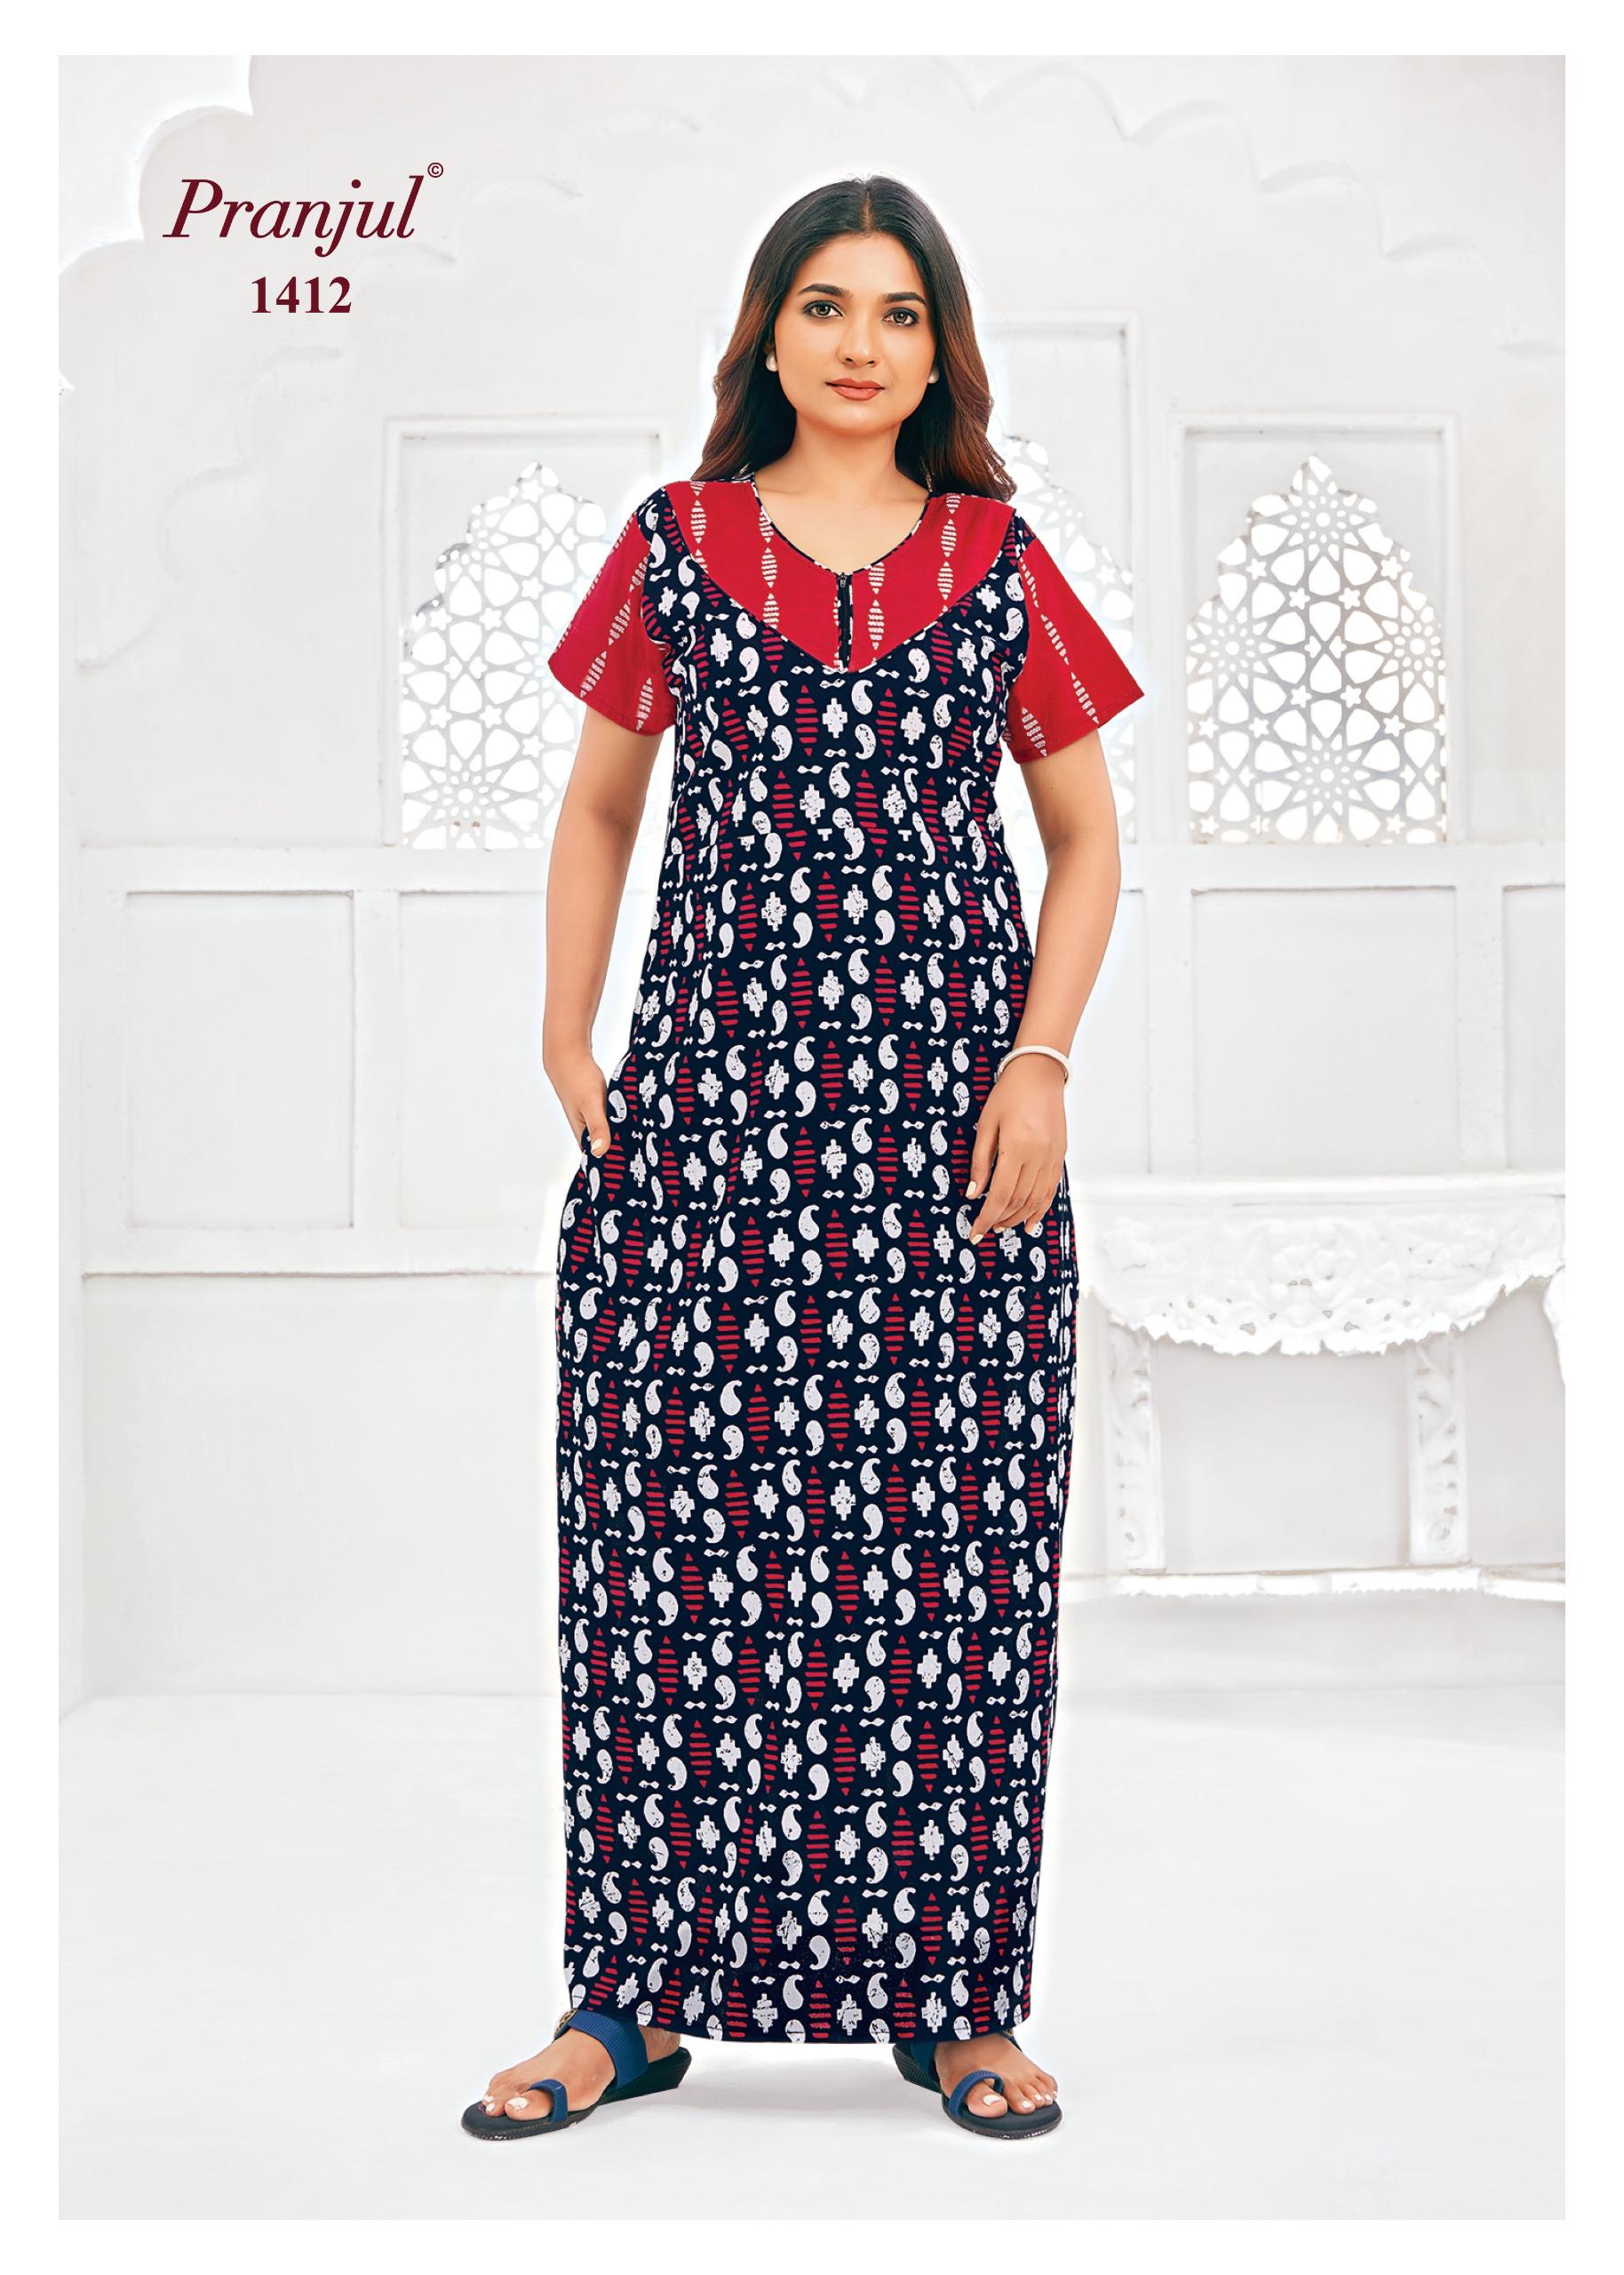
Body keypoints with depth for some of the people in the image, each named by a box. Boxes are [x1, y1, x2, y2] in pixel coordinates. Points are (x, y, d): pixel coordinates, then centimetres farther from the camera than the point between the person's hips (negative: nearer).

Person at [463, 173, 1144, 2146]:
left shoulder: (999, 562, 9)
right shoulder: (674, 545, 9)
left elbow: (1085, 834, 11)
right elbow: (598, 808, 15)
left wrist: (1041, 1059, -2)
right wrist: (569, 1042, 4)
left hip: (946, 1106, 0)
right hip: (715, 1093, 0)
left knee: (949, 1541, 1)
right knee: (677, 1534, -1)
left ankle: (956, 1997, 15)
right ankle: (634, 1996, 13)